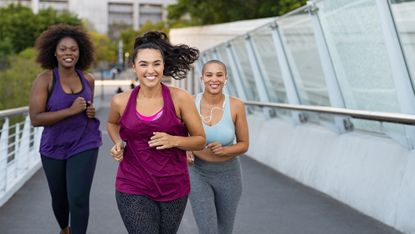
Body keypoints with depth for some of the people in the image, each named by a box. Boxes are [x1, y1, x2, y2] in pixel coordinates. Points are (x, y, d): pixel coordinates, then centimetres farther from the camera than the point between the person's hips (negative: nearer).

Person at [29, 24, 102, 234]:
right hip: (53, 148, -1)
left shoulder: (88, 79, 0)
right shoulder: (45, 79, -13)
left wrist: (91, 112, -5)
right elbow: (35, 118, -20)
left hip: (84, 145, 1)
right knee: (59, 197, 18)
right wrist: (71, 111, -26)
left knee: (78, 199, -12)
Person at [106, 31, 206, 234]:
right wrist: (118, 144, 1)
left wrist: (173, 140, -18)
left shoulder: (179, 98, -8)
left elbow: (200, 140, 0)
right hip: (133, 190, -1)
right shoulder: (121, 101, -4)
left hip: (174, 188, 1)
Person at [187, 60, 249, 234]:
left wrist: (224, 150, -26)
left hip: (228, 174, 1)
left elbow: (244, 145, -5)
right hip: (198, 174, -1)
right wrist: (186, 151, -18)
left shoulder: (236, 105, -14)